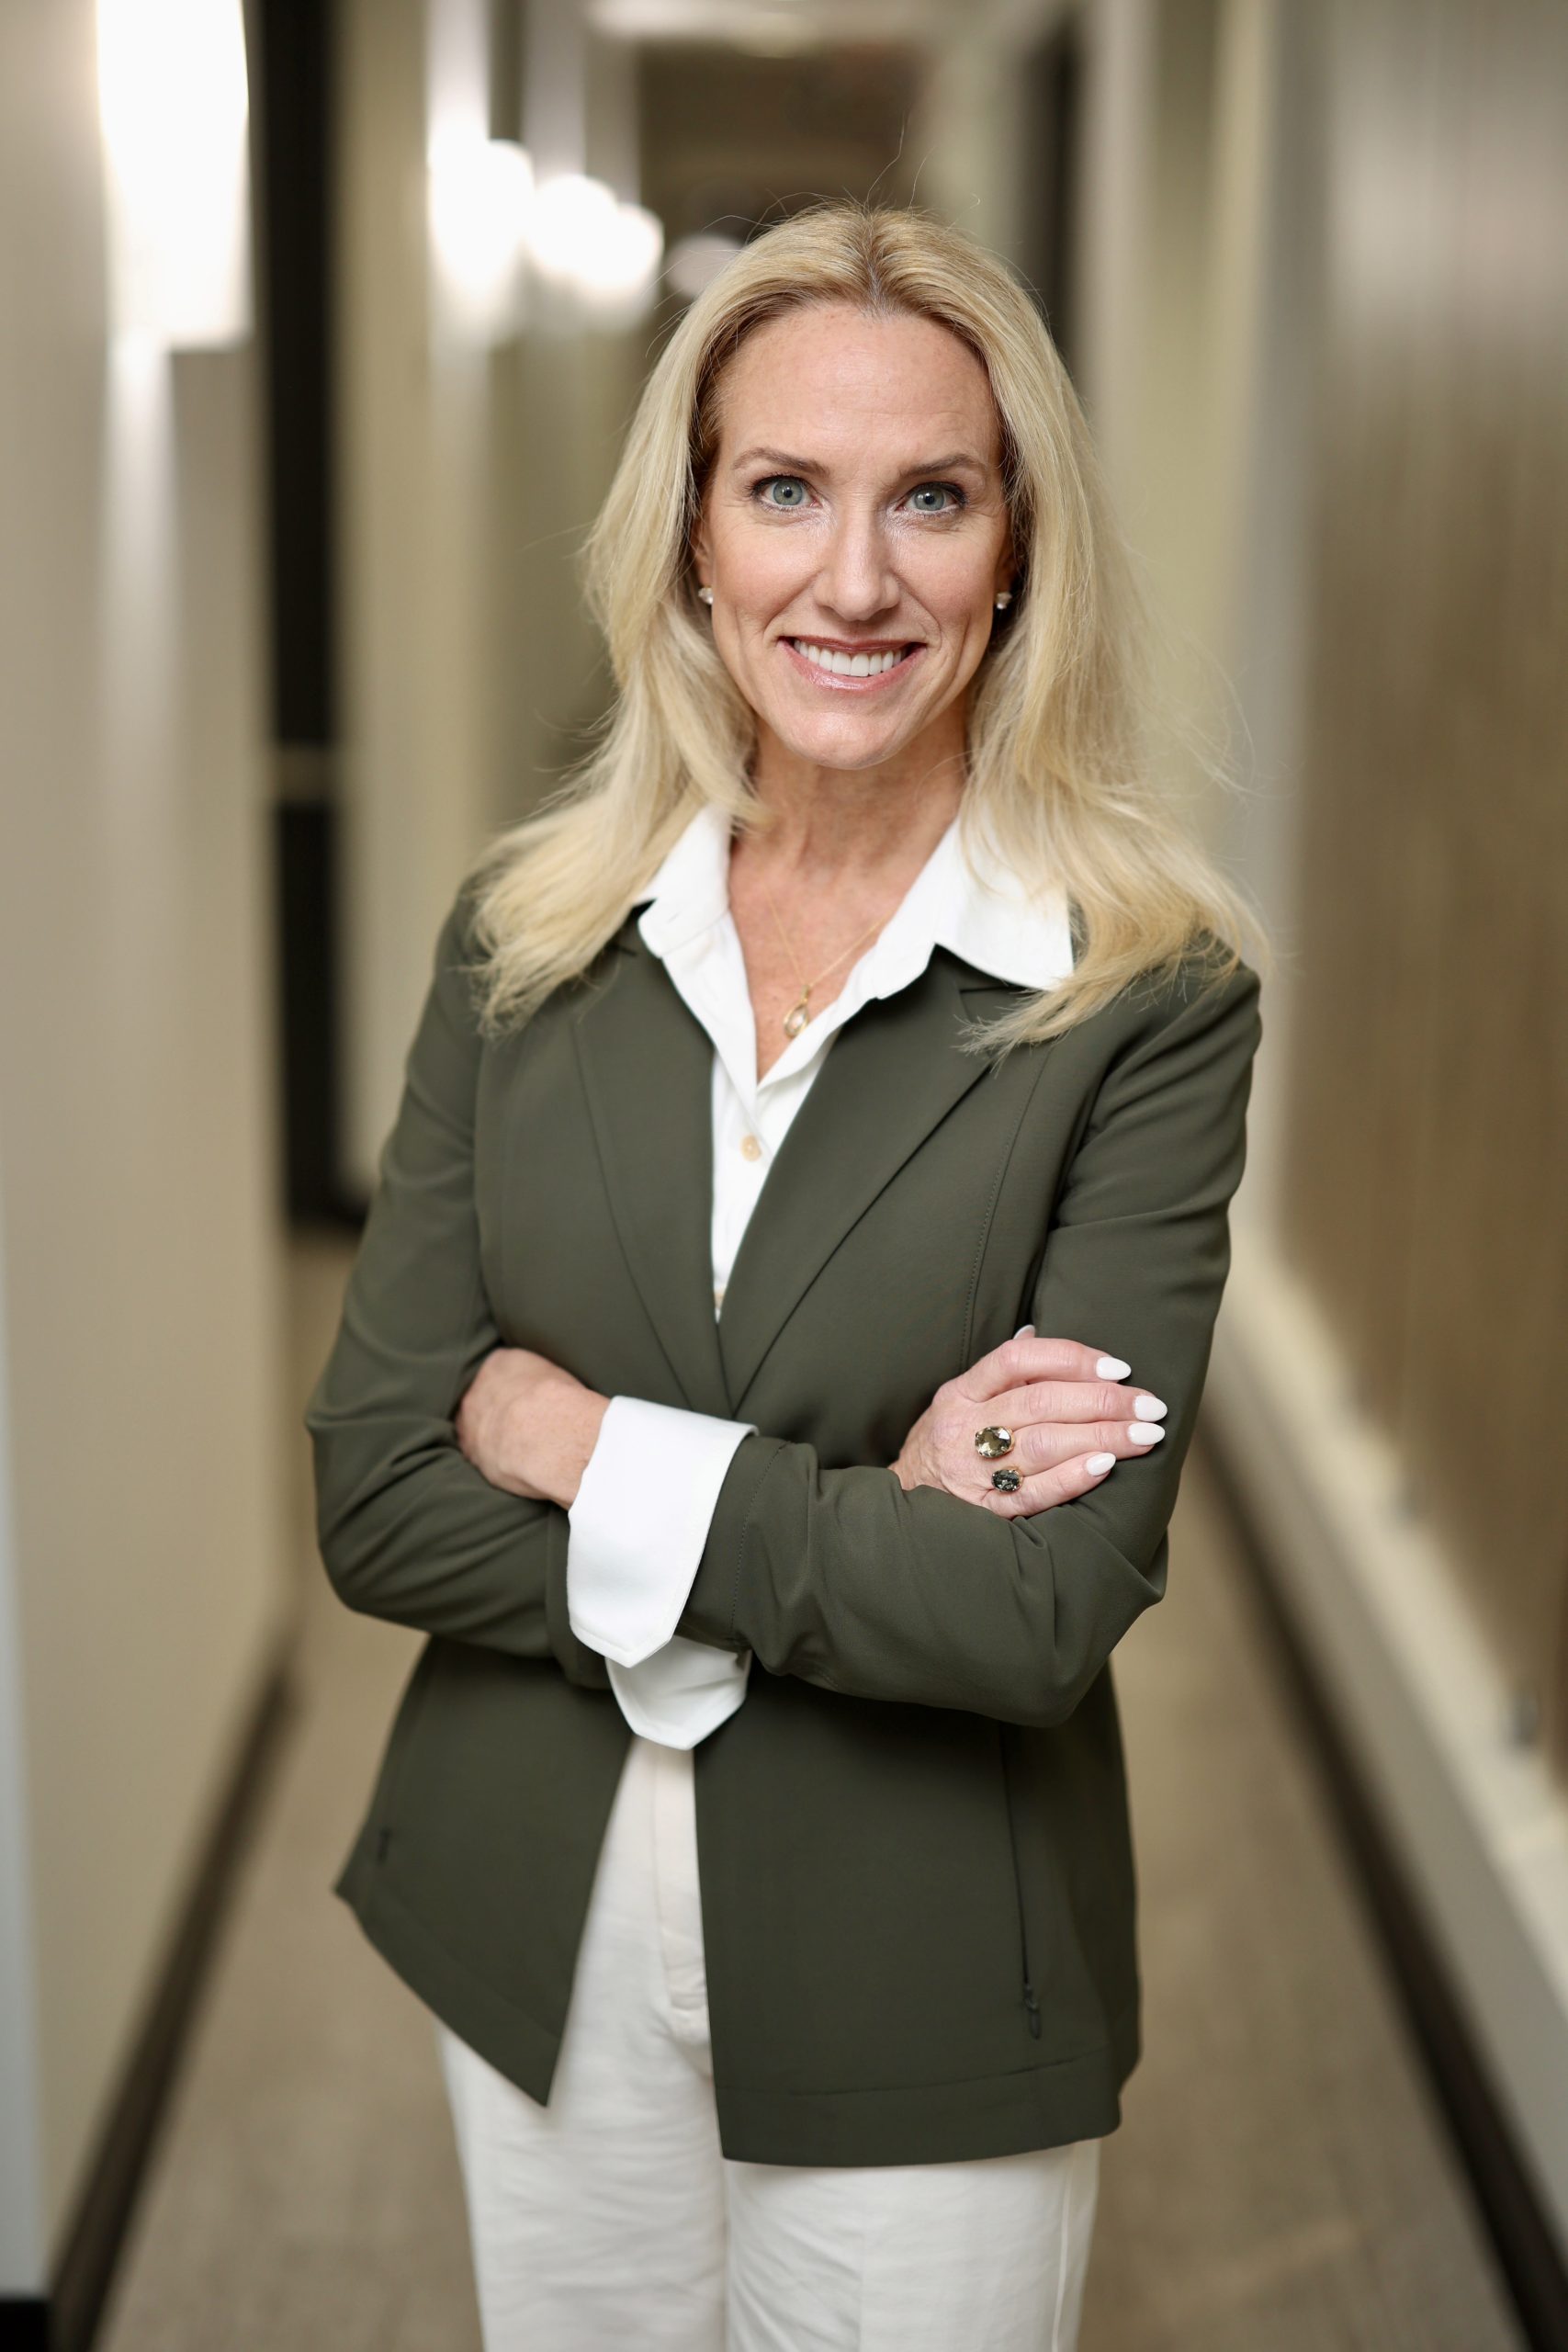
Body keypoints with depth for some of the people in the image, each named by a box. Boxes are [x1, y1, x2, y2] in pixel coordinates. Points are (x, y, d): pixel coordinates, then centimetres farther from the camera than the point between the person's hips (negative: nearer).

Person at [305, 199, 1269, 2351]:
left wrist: (577, 1440, -15)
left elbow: (1042, 1608, -21)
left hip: (919, 1989, -3)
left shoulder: (1154, 992, -15)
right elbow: (372, 1492, -8)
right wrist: (844, 1532, -18)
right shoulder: (529, 935, -4)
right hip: (536, 1933, 3)